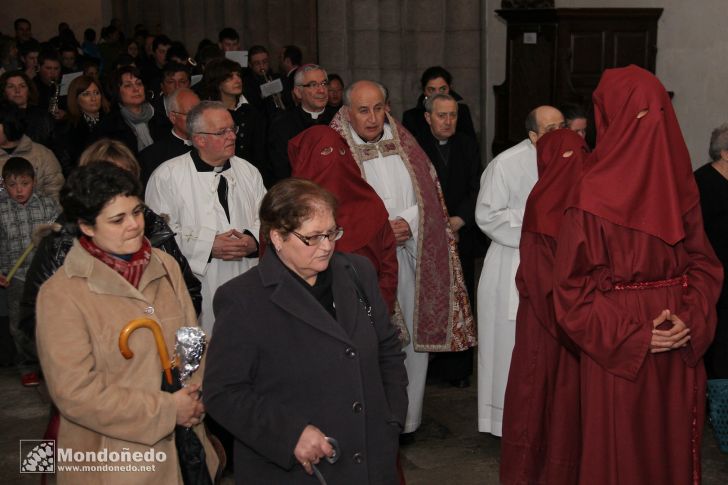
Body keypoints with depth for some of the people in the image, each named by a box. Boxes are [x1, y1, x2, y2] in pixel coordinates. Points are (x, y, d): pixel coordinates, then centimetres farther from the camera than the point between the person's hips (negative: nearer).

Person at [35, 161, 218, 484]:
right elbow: (76, 393, -17)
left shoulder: (165, 267, 1)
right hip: (113, 457, -5)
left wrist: (195, 400, -12)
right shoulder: (61, 295, -15)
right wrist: (168, 410, -16)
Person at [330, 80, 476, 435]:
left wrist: (409, 221, -11)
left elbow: (429, 196, 8)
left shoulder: (403, 145, 10)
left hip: (411, 257, 4)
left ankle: (407, 416, 21)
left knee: (413, 336, 7)